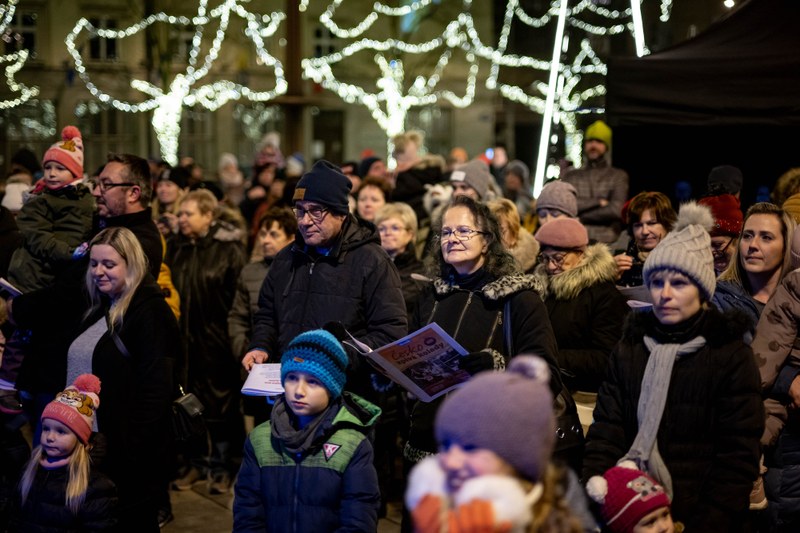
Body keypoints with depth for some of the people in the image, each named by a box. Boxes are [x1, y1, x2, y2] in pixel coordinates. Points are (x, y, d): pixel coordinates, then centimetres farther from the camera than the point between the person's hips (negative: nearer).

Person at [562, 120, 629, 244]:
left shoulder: (618, 176, 12)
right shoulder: (570, 176, 18)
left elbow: (615, 210, -2)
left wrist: (580, 217, -1)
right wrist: (599, 202, -4)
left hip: (604, 238, -1)